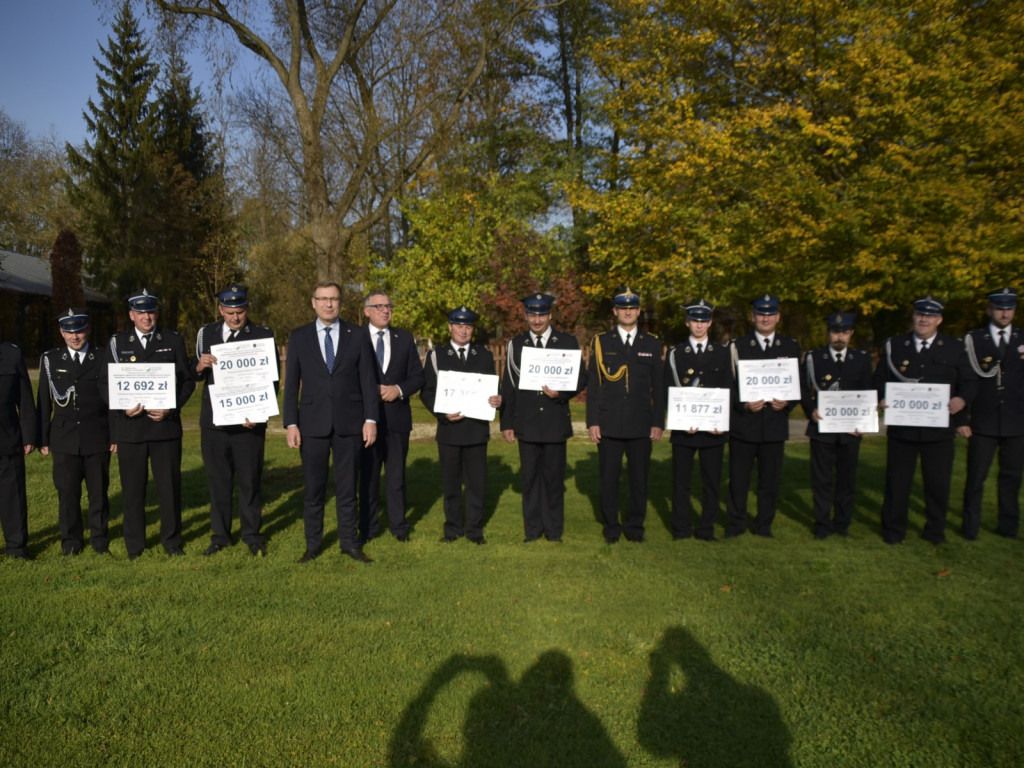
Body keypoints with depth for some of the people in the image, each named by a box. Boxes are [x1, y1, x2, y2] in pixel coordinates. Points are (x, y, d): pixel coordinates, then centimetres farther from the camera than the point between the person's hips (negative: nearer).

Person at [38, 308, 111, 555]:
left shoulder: (102, 358, 4)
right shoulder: (50, 360, 6)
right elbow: (44, 402, 6)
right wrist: (43, 438, 2)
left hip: (97, 439, -1)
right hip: (64, 439, 1)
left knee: (99, 491, 5)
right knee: (67, 492, 5)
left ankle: (100, 538, 18)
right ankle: (71, 539, 18)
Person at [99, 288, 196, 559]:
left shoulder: (173, 341, 7)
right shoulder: (117, 343, 8)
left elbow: (187, 380, 5)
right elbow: (105, 383, 6)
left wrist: (171, 408, -10)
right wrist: (123, 408, -11)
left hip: (166, 424, 0)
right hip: (129, 426, 1)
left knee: (170, 485, 4)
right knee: (132, 487, 6)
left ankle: (172, 541, 18)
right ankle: (134, 545, 18)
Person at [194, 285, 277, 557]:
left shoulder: (263, 335, 0)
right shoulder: (206, 334, 9)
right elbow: (197, 377, 13)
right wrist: (200, 366, -12)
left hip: (248, 421, -2)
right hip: (214, 420, 3)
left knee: (250, 480, 3)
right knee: (217, 480, 9)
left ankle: (252, 535, 16)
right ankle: (220, 536, 21)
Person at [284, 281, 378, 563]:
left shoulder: (356, 335, 4)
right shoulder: (299, 337, 4)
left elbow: (368, 380, 2)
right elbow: (291, 384, 4)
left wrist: (371, 419, -4)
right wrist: (291, 424, -2)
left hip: (349, 423, 0)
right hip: (313, 423, 0)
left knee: (347, 486, 7)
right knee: (313, 487, 6)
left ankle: (349, 542, 19)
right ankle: (312, 544, 19)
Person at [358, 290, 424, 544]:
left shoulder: (404, 338, 8)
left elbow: (418, 377, 6)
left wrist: (399, 389, -11)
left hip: (397, 417, 2)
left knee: (397, 474, 8)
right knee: (368, 475, 7)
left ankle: (398, 525, 19)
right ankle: (368, 527, 18)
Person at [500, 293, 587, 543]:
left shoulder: (568, 342, 5)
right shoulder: (515, 344, 8)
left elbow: (581, 378, 5)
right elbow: (508, 386, 8)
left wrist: (561, 393, -14)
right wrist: (506, 423, 3)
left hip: (556, 422, -1)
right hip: (526, 423, 1)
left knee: (554, 477, 5)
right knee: (530, 477, 6)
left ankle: (554, 531, 17)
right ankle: (532, 530, 18)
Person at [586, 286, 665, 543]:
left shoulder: (652, 344, 9)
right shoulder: (601, 342, 6)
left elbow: (658, 387, 9)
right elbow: (593, 385, 4)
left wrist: (658, 423, 3)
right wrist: (592, 421, -3)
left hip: (641, 424, 1)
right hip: (609, 423, -1)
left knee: (639, 477, 5)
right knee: (609, 477, 4)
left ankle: (635, 525, 19)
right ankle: (611, 525, 18)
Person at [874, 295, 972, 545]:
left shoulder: (955, 347, 6)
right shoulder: (894, 345, 6)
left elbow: (966, 382, 6)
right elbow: (880, 379, 7)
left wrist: (962, 399, -15)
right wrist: (881, 398, -12)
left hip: (940, 428, 0)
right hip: (902, 427, 0)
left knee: (938, 482, 8)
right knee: (897, 480, 7)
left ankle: (935, 531, 25)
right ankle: (893, 529, 20)